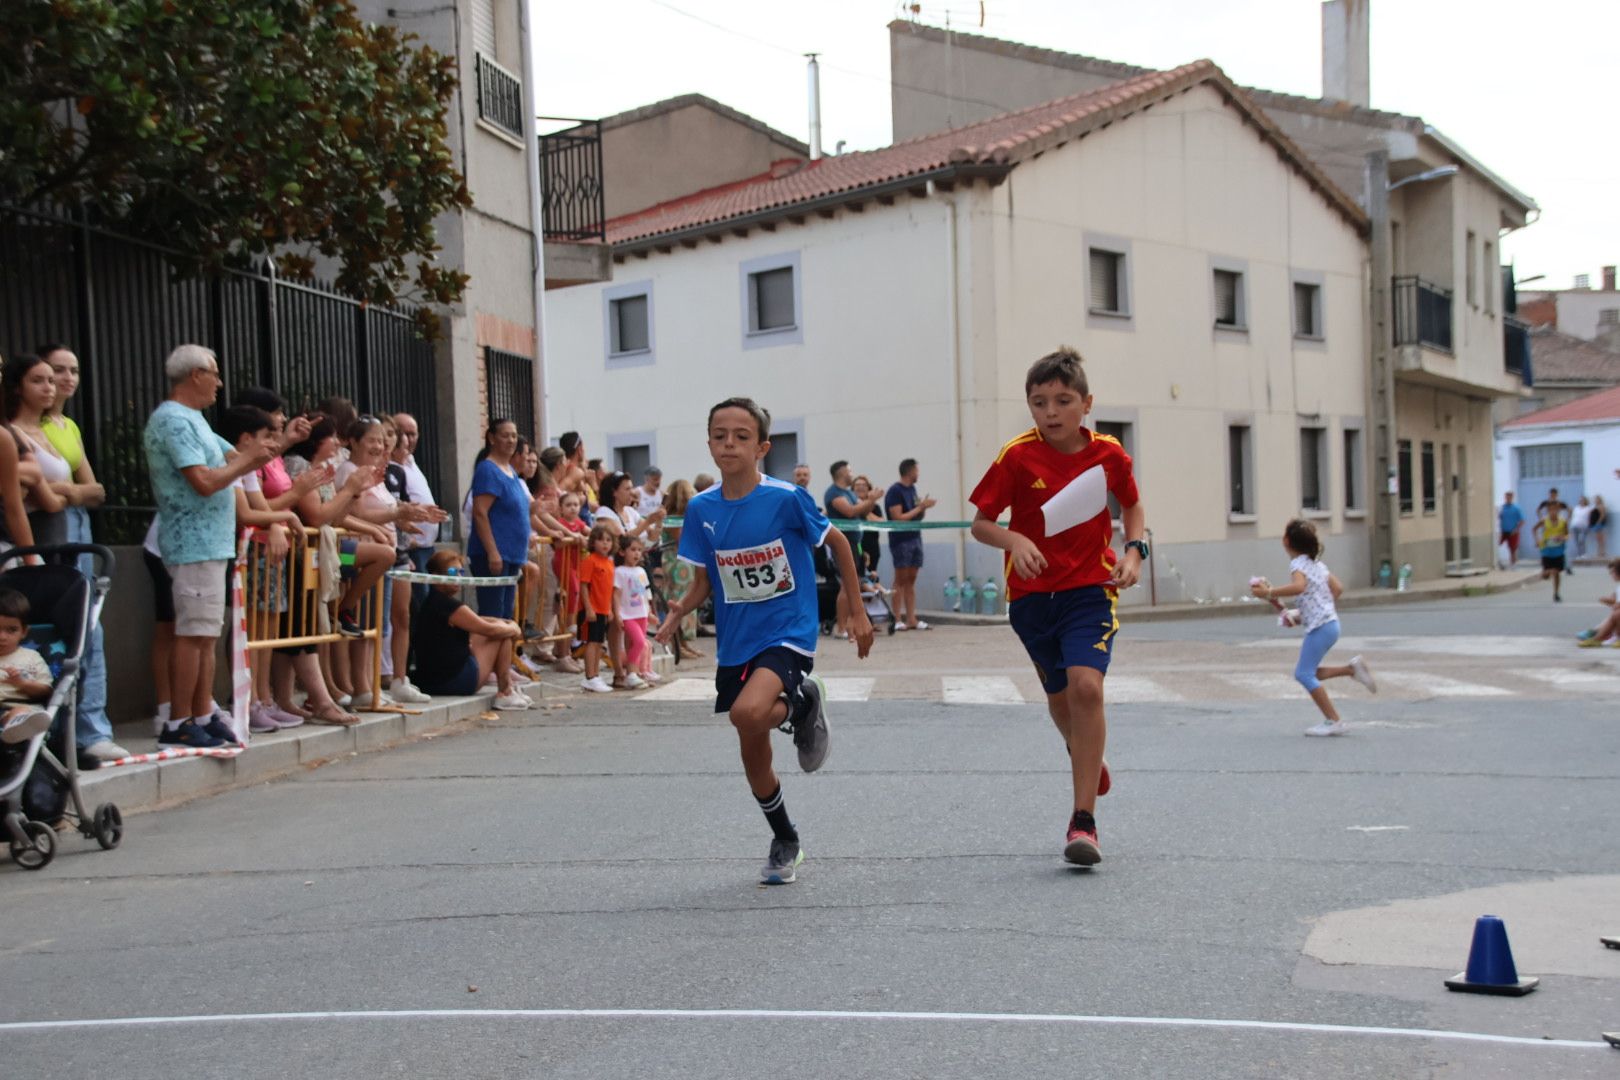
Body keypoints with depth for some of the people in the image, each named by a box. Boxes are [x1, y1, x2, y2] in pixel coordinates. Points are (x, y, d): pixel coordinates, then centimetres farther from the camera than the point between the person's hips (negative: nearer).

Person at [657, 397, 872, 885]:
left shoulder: (787, 499, -13)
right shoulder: (701, 509, -2)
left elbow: (837, 543, 1)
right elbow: (703, 582, 6)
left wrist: (857, 612, 2)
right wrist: (679, 610, -15)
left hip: (789, 632, -5)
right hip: (735, 643, 5)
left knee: (749, 712, -33)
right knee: (754, 756, 10)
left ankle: (803, 705, 1)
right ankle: (785, 842, 33)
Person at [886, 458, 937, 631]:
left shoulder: (912, 489, 14)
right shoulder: (894, 491, -10)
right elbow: (898, 518, -16)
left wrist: (924, 507, -1)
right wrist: (920, 507, -14)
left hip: (915, 538, 7)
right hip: (901, 541, -7)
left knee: (911, 580, 7)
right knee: (901, 580, -5)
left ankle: (911, 619, 8)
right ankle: (898, 620, -2)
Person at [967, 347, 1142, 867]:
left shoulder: (1110, 454, -4)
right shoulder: (1017, 457, -9)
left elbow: (1132, 506, 15)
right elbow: (981, 522, -4)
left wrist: (1133, 550, -3)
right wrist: (1016, 540, -24)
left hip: (1091, 588, -1)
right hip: (1032, 594, 1)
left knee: (1086, 687, -21)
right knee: (1060, 698, 15)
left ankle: (1083, 821, -16)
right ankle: (1082, 755, 52)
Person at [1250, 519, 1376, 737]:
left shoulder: (1298, 564, -12)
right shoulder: (1316, 562, 15)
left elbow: (1298, 586, -33)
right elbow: (1337, 588, 18)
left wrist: (1269, 592, -28)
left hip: (1320, 626, -9)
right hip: (1329, 621, 9)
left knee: (1305, 674, -6)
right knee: (1304, 673, 14)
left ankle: (1333, 721, -6)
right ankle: (1352, 668, 9)